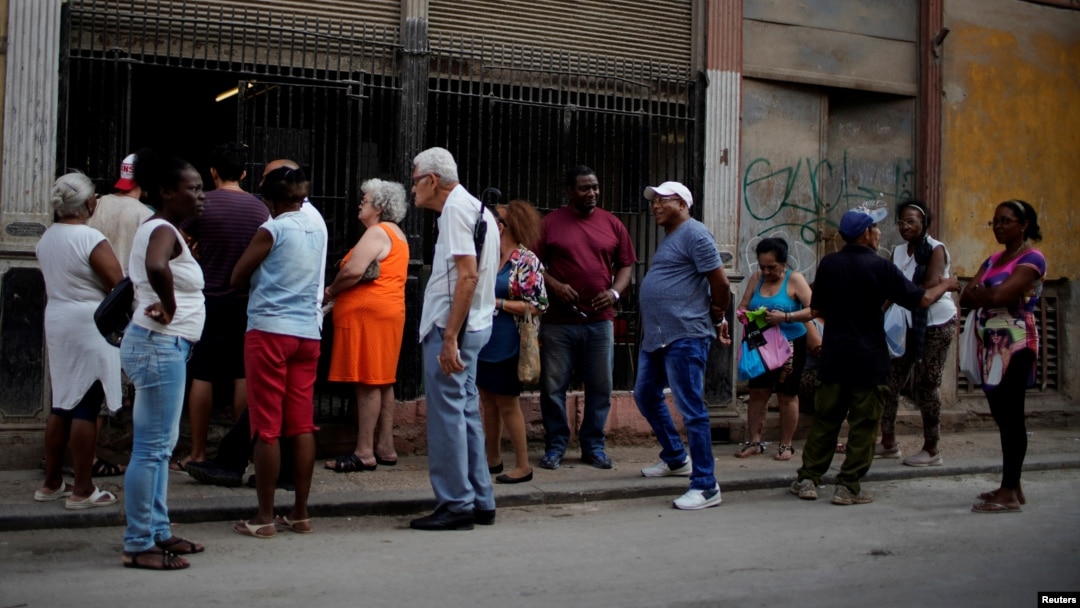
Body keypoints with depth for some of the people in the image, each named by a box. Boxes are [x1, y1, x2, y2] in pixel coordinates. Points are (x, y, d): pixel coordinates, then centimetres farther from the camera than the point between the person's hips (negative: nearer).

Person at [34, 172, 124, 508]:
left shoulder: (46, 238, 9)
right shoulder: (90, 238, -15)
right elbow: (119, 285, -16)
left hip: (56, 323, 8)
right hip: (90, 327, -8)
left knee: (62, 404, 15)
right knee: (86, 408, -3)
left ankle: (51, 483, 21)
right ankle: (82, 490, 0)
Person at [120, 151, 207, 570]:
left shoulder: (160, 230, 14)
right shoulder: (164, 231, -16)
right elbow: (156, 267, -39)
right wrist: (170, 308, -24)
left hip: (165, 347, 11)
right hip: (159, 345, -11)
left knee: (161, 445, 16)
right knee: (151, 448, -6)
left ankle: (157, 532, 25)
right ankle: (138, 545, 0)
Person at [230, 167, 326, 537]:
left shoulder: (272, 230, -7)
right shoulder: (318, 229, 10)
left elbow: (237, 279, -1)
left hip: (269, 330, -6)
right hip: (308, 333, 6)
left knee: (266, 427, -1)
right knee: (302, 425, 8)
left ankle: (264, 517, 2)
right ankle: (300, 513, 13)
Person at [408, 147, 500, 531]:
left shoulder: (455, 208, -12)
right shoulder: (477, 208, 18)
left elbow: (468, 274, -22)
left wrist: (449, 337, -24)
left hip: (451, 327, -10)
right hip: (474, 326, 10)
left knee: (447, 415, -4)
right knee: (466, 413, 14)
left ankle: (456, 505, 2)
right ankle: (480, 502, 20)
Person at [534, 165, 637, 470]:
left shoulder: (612, 224, 8)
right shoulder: (550, 223, 2)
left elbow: (626, 265, 12)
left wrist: (615, 291, -6)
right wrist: (554, 285, -13)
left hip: (599, 321, 2)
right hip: (558, 322, -2)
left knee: (600, 387, 7)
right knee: (553, 387, 3)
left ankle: (593, 446, 20)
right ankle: (555, 446, 15)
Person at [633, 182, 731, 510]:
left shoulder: (694, 234, -11)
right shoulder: (670, 237, 19)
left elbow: (720, 284, -15)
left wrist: (717, 317, -1)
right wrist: (715, 317, 14)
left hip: (685, 338, -11)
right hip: (656, 336, 11)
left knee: (691, 410, -8)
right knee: (646, 396, 21)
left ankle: (705, 486, -3)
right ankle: (675, 458, 36)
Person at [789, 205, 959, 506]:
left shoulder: (828, 264, 2)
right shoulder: (880, 267, -11)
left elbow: (816, 310, 10)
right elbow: (921, 299, -7)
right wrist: (946, 285, 11)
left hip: (834, 354, 4)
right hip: (868, 357, -4)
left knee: (825, 418, 12)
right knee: (863, 423, 4)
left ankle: (808, 479, 13)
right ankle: (848, 486, 5)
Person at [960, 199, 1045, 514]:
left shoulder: (1031, 258, -7)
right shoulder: (993, 259, 18)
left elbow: (999, 295, -19)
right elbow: (966, 298, 8)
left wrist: (978, 292, -1)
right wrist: (986, 294, -11)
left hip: (1015, 344, -8)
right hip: (992, 344, 8)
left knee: (1011, 415, -7)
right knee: (1002, 415, 10)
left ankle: (1010, 493, -5)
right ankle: (1011, 486, 16)